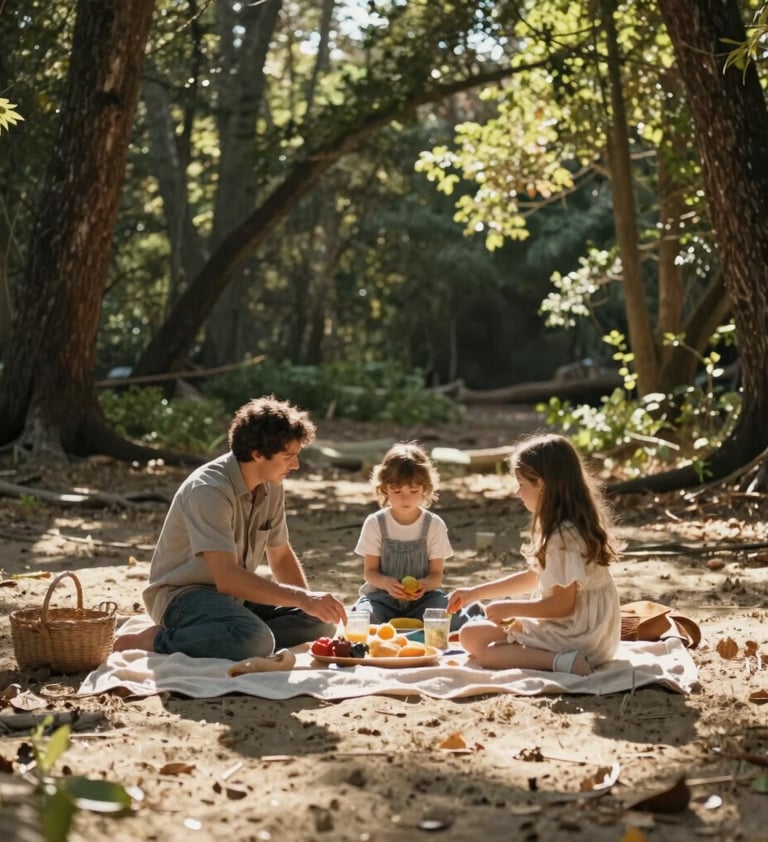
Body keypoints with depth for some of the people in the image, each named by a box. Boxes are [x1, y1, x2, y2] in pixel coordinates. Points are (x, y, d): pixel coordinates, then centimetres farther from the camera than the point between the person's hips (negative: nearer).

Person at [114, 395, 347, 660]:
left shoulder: (272, 487, 1)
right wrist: (302, 598, -32)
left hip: (235, 593, 9)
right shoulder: (209, 489, -24)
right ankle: (157, 641, -15)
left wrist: (310, 600, -1)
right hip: (182, 595, -9)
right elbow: (227, 578, -32)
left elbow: (281, 555, 15)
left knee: (319, 624, -7)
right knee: (256, 640, -36)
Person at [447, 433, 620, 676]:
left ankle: (561, 661, -22)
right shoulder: (576, 525, 9)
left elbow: (562, 604, -23)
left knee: (472, 636, -10)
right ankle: (564, 658, 5)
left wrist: (510, 608, -10)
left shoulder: (562, 535, -23)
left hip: (573, 636, -11)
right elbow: (534, 577, 18)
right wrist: (475, 592, 19)